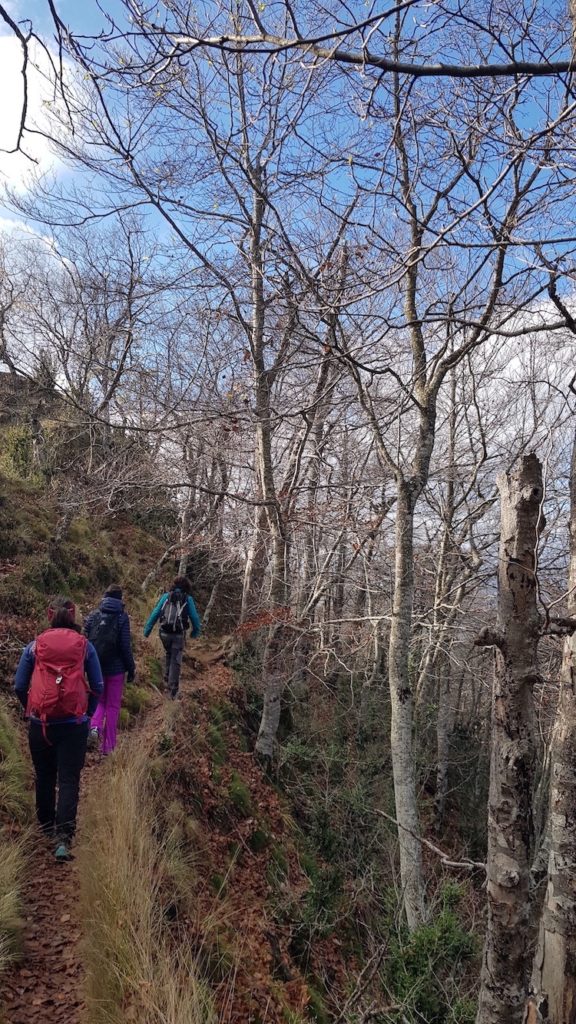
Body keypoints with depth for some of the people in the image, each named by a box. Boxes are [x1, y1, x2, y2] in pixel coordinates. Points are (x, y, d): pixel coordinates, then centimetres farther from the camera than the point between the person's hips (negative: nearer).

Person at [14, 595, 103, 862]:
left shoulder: (34, 646, 0)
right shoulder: (84, 646, -1)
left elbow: (19, 686, 3)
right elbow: (97, 686, 0)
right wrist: (88, 713, 13)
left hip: (40, 723, 1)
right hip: (75, 723, -1)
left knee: (44, 777, 19)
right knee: (69, 779, 4)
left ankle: (46, 827, 36)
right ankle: (63, 837, -6)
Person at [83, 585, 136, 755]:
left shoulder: (92, 616, 0)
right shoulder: (122, 617, -10)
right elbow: (126, 646, -10)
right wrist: (131, 669, -1)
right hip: (116, 668, -3)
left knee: (99, 700, 21)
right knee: (113, 706, 9)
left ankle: (95, 727, -7)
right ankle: (108, 747, 14)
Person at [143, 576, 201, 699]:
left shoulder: (166, 596, 4)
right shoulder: (188, 599, 0)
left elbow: (155, 613, 2)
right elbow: (194, 617, 2)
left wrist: (147, 630, 5)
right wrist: (196, 631, 18)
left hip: (165, 633, 2)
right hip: (179, 634, -2)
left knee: (169, 654, 29)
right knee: (176, 661, 6)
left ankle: (167, 679, 27)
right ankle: (173, 689, 5)